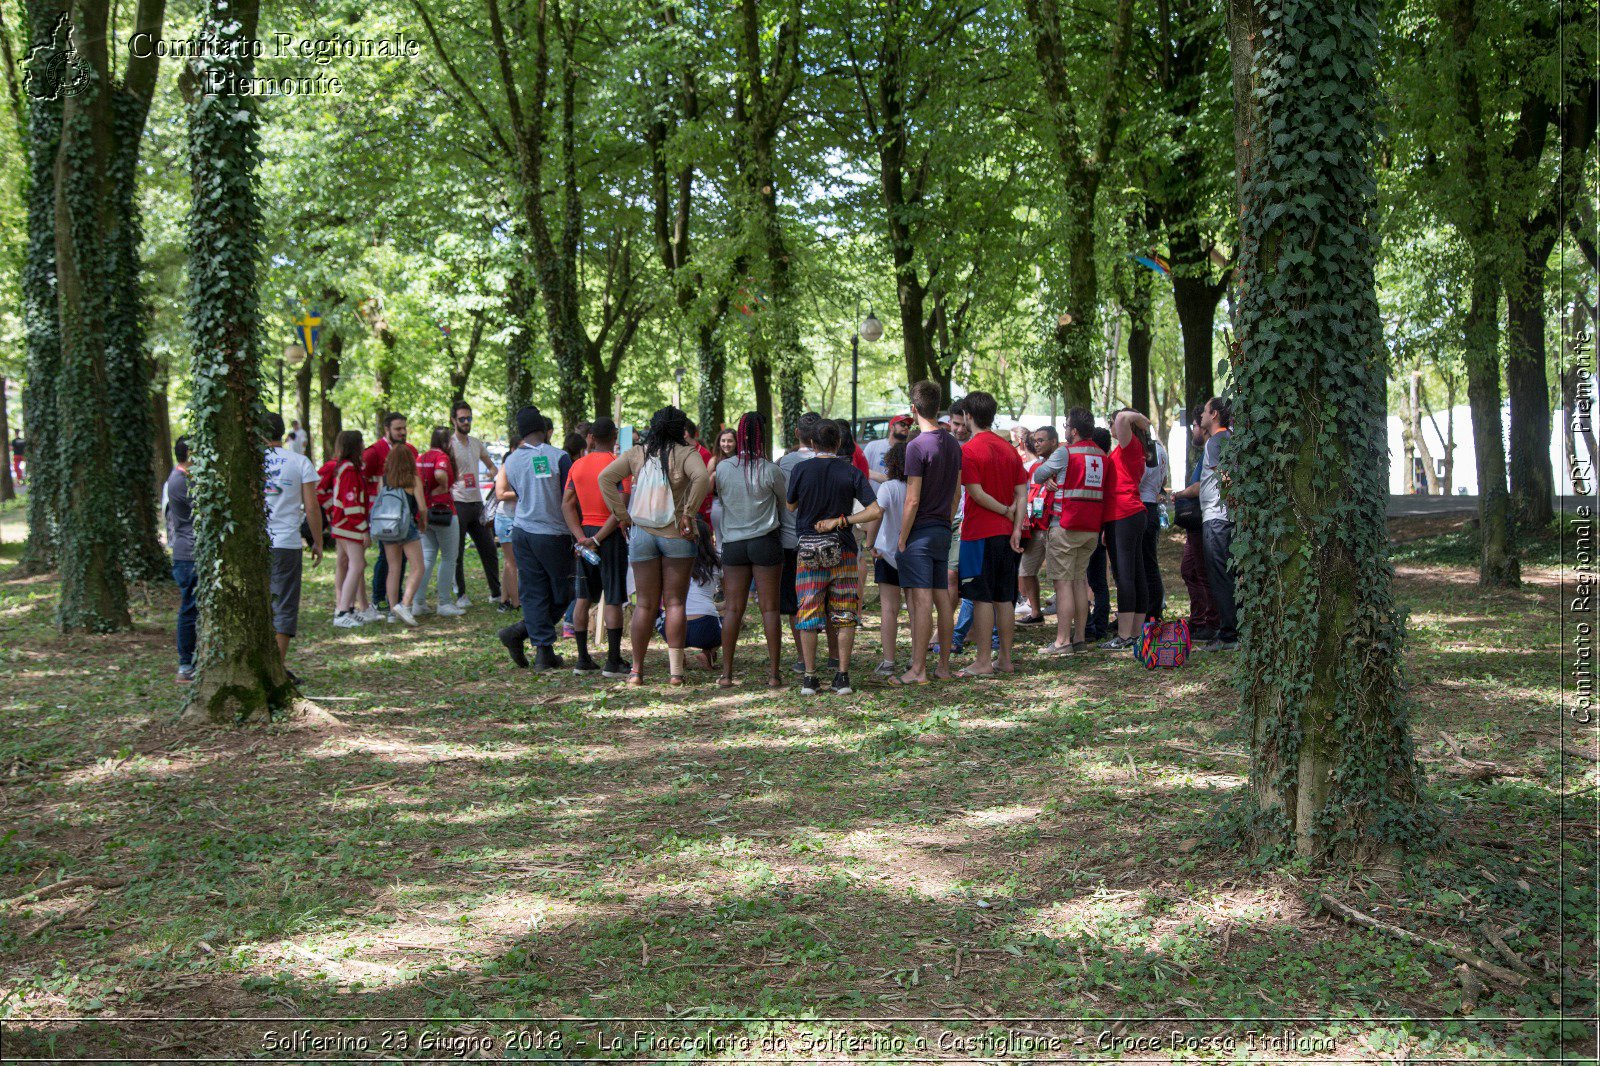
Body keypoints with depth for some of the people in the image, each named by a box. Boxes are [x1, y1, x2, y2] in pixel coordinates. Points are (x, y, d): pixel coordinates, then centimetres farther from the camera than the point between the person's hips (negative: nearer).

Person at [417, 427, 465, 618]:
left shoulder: (421, 458, 10)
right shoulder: (442, 457, -14)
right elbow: (440, 474, -33)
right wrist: (444, 486, -15)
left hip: (425, 513, 7)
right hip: (443, 511, -7)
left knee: (427, 557, 11)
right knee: (449, 558, 4)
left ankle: (419, 603, 7)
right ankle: (445, 603, 5)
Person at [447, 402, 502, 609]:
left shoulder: (477, 443, 13)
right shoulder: (448, 444, -7)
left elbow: (491, 466, 24)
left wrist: (492, 474, 4)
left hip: (477, 502, 6)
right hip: (458, 503, -6)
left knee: (488, 549, 8)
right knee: (457, 553, -1)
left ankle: (496, 592, 17)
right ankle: (461, 595, 7)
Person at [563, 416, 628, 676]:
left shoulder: (578, 465, 6)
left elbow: (567, 504, 2)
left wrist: (582, 536, -5)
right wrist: (598, 539, -15)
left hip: (586, 532, 5)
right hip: (611, 535, -5)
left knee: (584, 598, 11)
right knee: (613, 599, -1)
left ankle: (583, 660, 13)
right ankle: (613, 662, -2)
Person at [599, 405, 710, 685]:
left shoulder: (636, 453, 5)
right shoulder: (685, 453, -5)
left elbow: (606, 477, -3)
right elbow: (701, 477, -24)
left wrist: (621, 514, -1)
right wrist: (689, 513, -15)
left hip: (642, 534, 3)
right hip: (676, 535, -3)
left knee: (645, 604, 9)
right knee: (675, 602, 3)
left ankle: (636, 670, 10)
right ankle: (675, 670, -1)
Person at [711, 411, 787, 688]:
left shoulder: (722, 467, -3)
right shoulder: (769, 470, -8)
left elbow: (715, 492, 11)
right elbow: (787, 503, 5)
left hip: (732, 543, 2)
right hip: (766, 541, -2)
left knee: (733, 610, 6)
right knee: (770, 609, 2)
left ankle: (726, 673, 5)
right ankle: (774, 673, 1)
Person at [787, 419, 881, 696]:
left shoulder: (801, 470, -4)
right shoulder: (851, 472, -3)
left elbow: (791, 506, 8)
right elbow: (875, 510, -9)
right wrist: (839, 521, -8)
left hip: (809, 551, 0)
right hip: (843, 550, 0)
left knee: (808, 616, 5)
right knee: (844, 616, 7)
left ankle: (809, 678, 4)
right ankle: (842, 677, 5)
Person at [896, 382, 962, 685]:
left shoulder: (917, 446, -14)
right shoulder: (953, 445, 10)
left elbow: (912, 501, -16)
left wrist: (902, 540, -10)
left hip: (919, 532, -8)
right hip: (943, 530, 8)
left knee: (921, 601, -8)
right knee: (942, 597, 10)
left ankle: (918, 670, -7)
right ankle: (944, 666, 15)